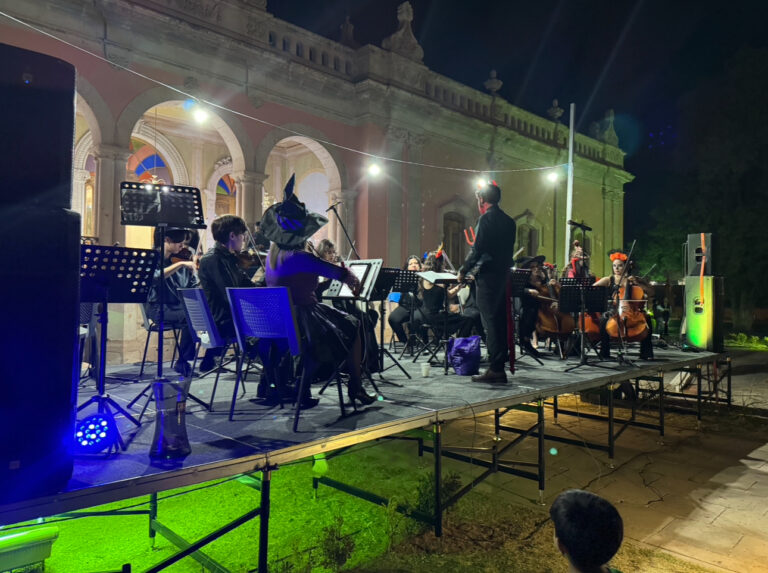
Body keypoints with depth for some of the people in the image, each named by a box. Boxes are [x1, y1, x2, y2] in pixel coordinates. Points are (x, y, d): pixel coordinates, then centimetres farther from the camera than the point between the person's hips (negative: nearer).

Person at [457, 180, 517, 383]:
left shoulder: (486, 218, -11)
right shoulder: (508, 221, 14)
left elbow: (477, 249, -16)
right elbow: (508, 250, 17)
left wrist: (463, 271, -6)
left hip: (488, 275, -9)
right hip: (503, 275, 9)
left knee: (490, 322, -6)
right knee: (500, 321, 12)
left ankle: (495, 369, -5)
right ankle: (500, 366, 18)